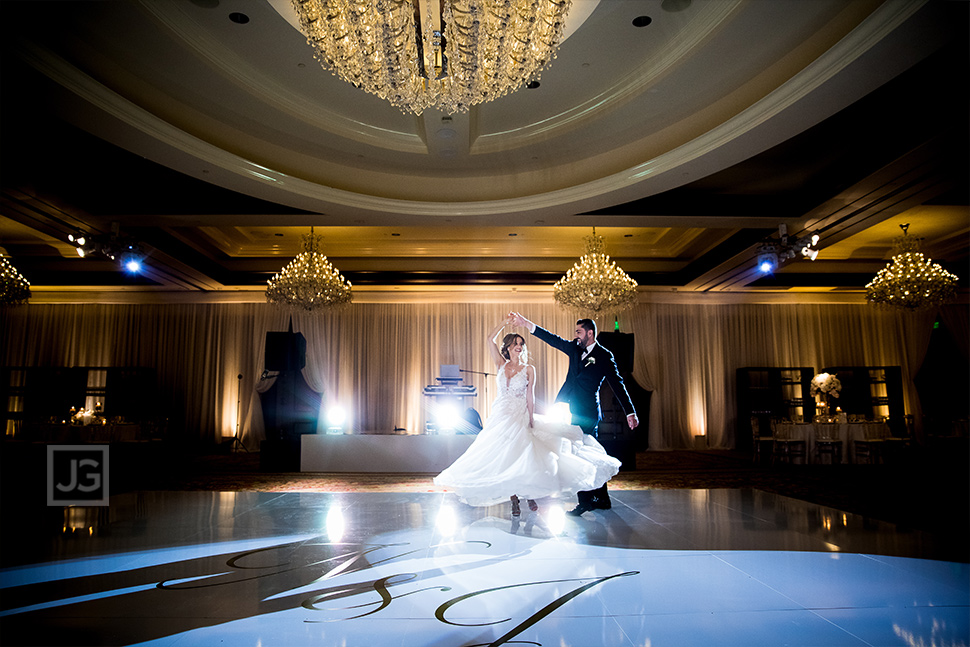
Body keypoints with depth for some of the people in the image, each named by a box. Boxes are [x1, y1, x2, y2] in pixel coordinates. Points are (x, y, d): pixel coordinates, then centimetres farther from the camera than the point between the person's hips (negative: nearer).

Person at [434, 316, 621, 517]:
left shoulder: (529, 369, 3)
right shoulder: (501, 365, 8)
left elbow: (530, 397, 0)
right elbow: (490, 339, 0)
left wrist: (531, 421, -6)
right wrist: (505, 322, 1)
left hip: (520, 417, -2)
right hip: (500, 417, 2)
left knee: (524, 458, -8)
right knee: (505, 459, -1)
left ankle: (530, 495, 12)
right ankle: (514, 501, 6)